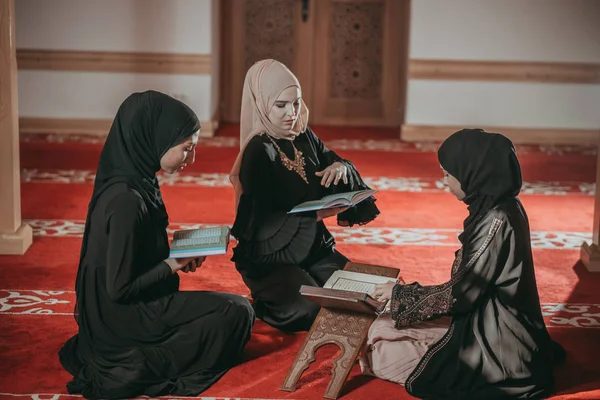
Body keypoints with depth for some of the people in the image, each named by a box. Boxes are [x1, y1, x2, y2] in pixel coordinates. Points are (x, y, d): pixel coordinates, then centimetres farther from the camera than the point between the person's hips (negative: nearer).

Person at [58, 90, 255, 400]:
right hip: (124, 323, -9)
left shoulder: (136, 182, 0)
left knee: (228, 307, 21)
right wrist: (174, 264, -13)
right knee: (238, 313, -5)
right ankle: (143, 365, 0)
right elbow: (119, 288, -24)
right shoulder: (126, 200, -28)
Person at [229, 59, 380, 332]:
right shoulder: (259, 152, -19)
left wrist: (340, 167, -14)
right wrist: (319, 214, -32)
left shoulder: (303, 137, 1)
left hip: (313, 247, 7)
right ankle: (263, 305, 6)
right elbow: (263, 220, -24)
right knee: (319, 313, -24)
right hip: (270, 258, -7)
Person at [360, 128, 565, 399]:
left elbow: (459, 295, -20)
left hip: (494, 341, -10)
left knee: (381, 356, -5)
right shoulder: (501, 208, 4)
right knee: (382, 329, 13)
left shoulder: (495, 222, -25)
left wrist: (400, 293, -7)